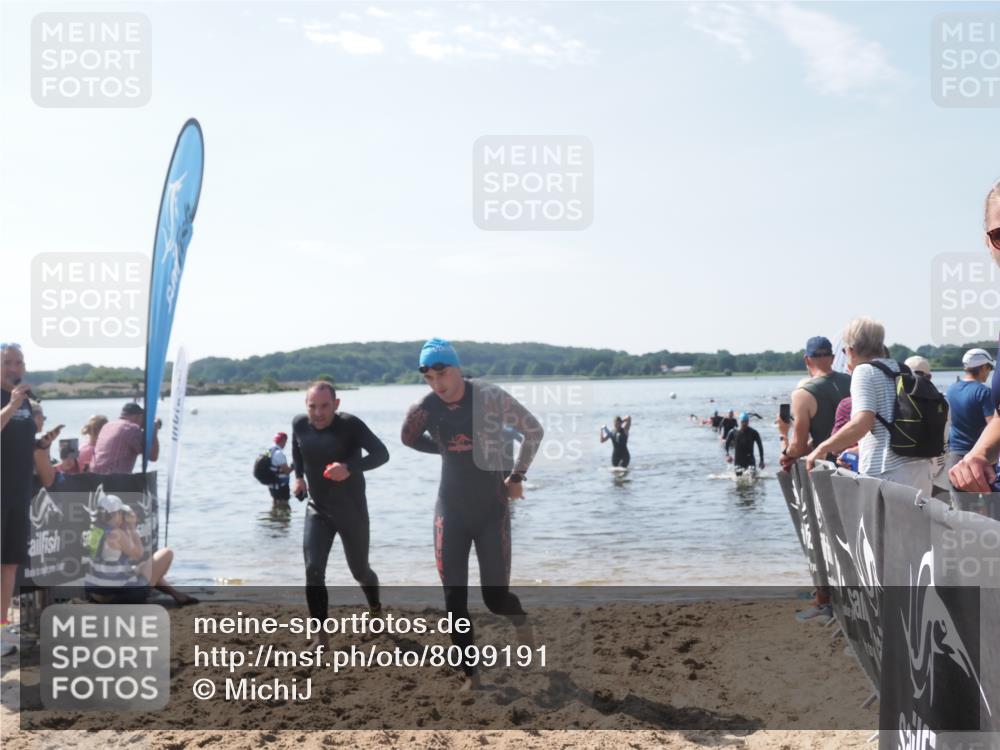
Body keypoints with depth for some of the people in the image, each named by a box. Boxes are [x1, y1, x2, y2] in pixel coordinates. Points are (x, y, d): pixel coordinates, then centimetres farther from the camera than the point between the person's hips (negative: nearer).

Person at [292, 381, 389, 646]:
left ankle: (376, 610, 46)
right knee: (313, 571, -14)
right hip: (317, 510, 3)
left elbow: (381, 453, -29)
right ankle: (321, 636, -4)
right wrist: (299, 476, 10)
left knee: (360, 570, 13)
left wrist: (350, 468, -43)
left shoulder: (350, 424, -22)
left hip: (352, 511, -3)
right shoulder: (300, 424, -7)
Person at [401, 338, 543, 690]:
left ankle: (520, 619, 35)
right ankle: (470, 675, 15)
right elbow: (410, 439, 16)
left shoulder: (490, 397, -15)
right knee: (455, 600, 0)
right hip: (450, 509, 3)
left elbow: (534, 430, -2)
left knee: (495, 597, -1)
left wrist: (517, 476, -2)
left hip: (491, 509, -2)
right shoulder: (426, 408, -6)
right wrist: (447, 449, 3)